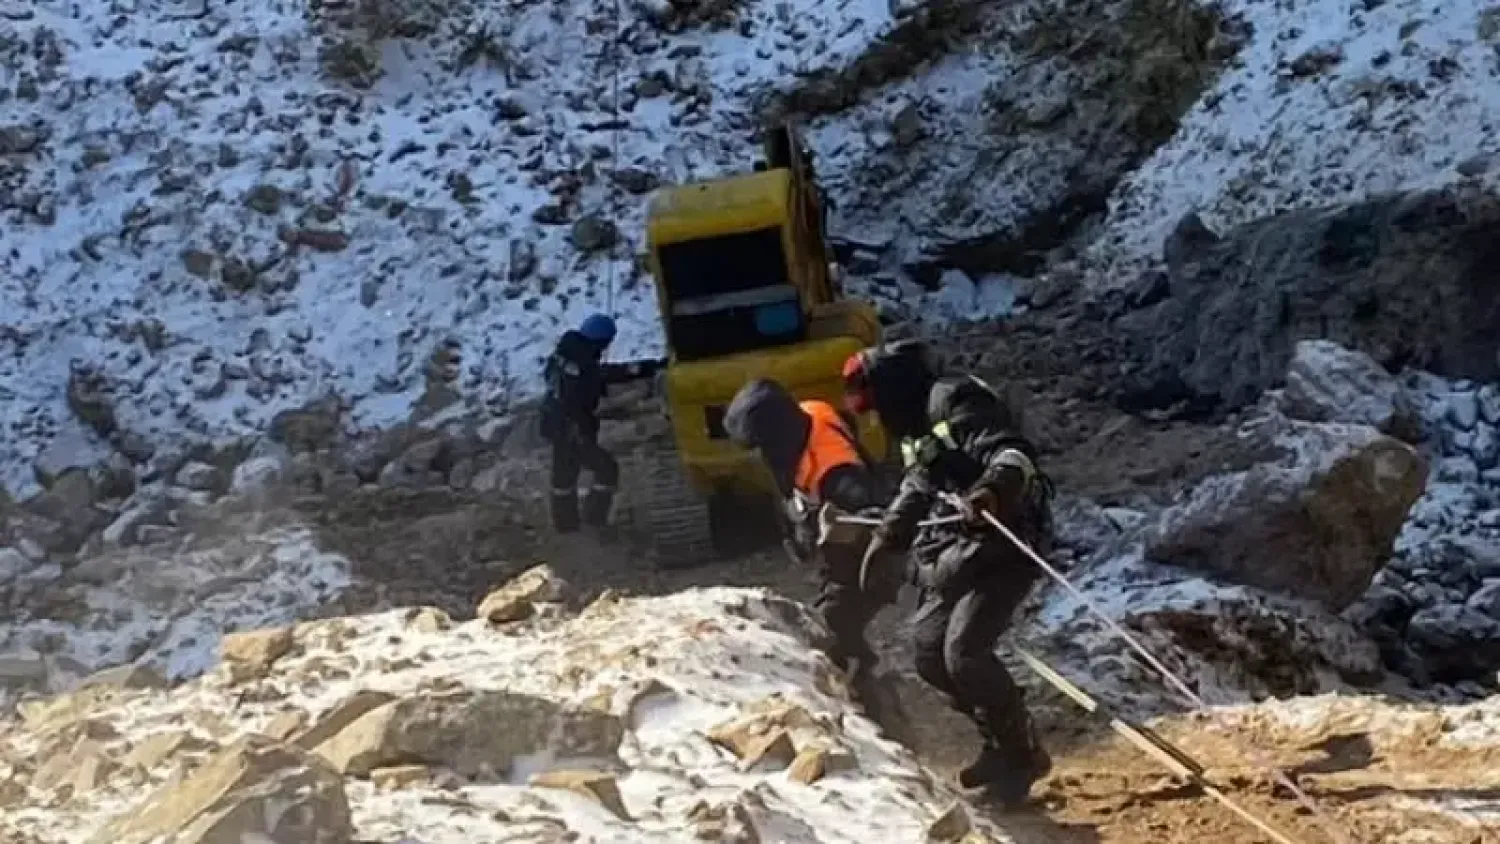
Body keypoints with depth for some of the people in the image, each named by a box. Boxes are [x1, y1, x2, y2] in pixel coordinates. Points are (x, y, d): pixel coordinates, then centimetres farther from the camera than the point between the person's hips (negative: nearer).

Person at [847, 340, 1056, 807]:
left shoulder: (954, 400, -14)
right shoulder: (916, 425, 18)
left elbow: (1012, 453, -28)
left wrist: (994, 488, -48)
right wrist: (887, 537, 34)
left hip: (1001, 546, -11)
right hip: (955, 552, 11)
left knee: (963, 651, -20)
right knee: (929, 650, 8)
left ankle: (1023, 754, -5)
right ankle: (1002, 741, 20)